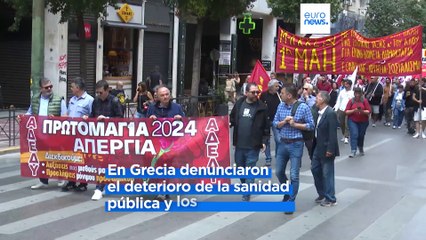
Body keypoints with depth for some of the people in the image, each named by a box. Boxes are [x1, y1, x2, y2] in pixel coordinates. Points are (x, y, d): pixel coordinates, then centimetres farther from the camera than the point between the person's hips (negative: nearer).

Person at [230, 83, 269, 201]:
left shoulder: (262, 107, -3)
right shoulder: (239, 104, 5)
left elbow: (266, 126, 0)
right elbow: (232, 119, 19)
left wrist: (264, 141, -6)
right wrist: (228, 123, 0)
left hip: (253, 146, -4)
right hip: (239, 145, 4)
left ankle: (246, 198, 0)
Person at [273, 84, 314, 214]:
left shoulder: (303, 107, -11)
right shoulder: (281, 106, 3)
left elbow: (311, 125, -9)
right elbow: (275, 123, 5)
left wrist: (294, 124, -18)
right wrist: (284, 122, -14)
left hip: (296, 144, -5)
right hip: (282, 143, 5)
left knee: (294, 176, -1)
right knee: (279, 172, 15)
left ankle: (291, 202, 10)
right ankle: (287, 193, 39)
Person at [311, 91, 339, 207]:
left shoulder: (330, 113, -19)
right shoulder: (319, 112, 7)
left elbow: (333, 133, -21)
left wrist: (330, 149, -22)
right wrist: (314, 145, 12)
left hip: (326, 149, -9)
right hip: (318, 147, 9)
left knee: (327, 173, 0)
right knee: (315, 169, 16)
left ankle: (330, 199, 12)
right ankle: (322, 194, 30)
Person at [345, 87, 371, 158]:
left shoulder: (364, 100, -3)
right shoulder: (351, 101, -2)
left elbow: (369, 111, -6)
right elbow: (346, 111, -5)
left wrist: (362, 111, -24)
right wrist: (353, 110, -21)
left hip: (363, 121, 1)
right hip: (352, 121, -1)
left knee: (361, 135, 12)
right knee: (354, 135, -14)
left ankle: (361, 149, 36)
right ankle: (353, 151, -16)